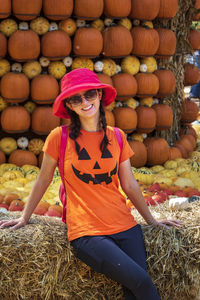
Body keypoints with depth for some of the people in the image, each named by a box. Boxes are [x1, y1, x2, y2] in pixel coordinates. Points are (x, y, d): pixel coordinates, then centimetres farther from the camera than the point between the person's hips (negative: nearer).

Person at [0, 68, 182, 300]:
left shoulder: (117, 137, 8)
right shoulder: (60, 137, -2)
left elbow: (129, 185, 14)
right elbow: (44, 179, 10)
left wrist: (151, 220, 17)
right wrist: (24, 218, 16)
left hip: (125, 227, 4)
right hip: (86, 233, -4)